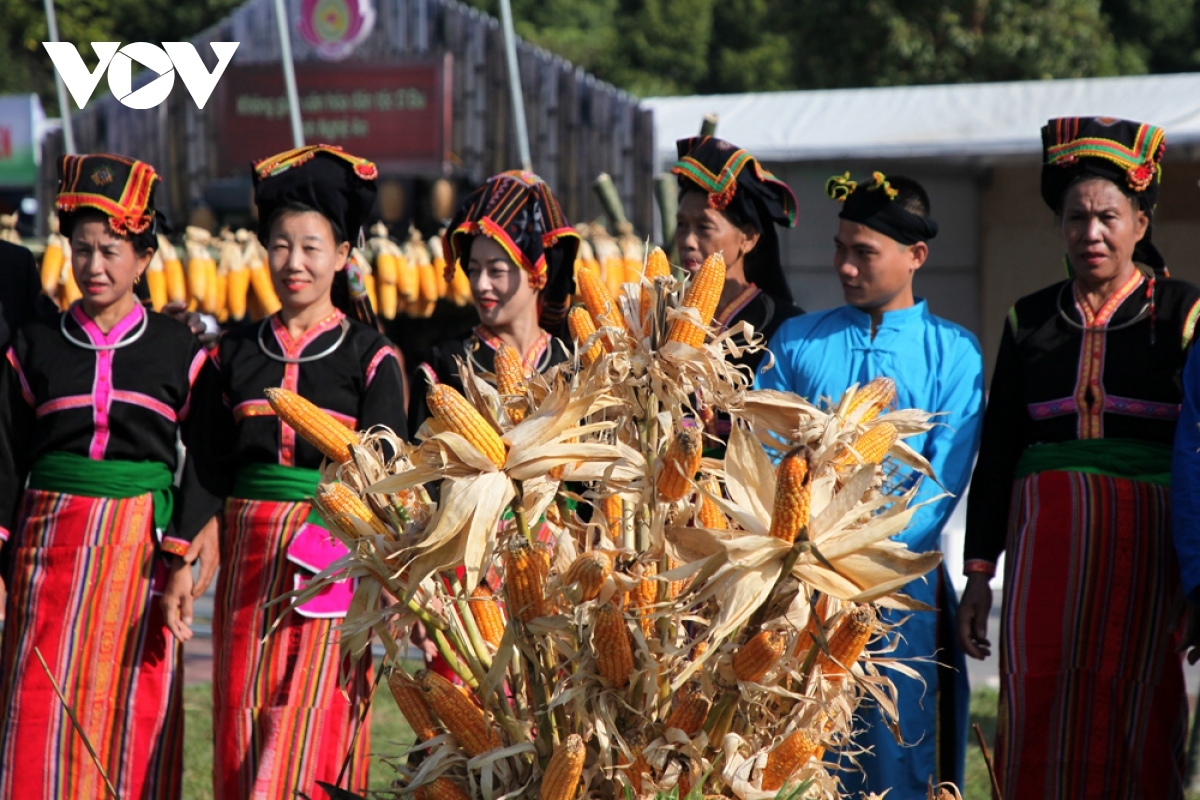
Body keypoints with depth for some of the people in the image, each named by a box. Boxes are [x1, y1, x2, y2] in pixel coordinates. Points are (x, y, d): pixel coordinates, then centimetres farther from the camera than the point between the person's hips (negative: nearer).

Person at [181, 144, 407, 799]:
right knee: (244, 722, 1)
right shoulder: (237, 352, 11)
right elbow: (212, 467, 12)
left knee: (311, 715, -11)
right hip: (250, 560, 4)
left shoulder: (369, 355, 1)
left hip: (334, 560, -3)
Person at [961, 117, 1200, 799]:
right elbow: (997, 451, 14)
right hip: (1046, 539, 2)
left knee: (1139, 720, -3)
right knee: (1038, 718, -3)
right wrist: (979, 575, 9)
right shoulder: (1032, 320, 12)